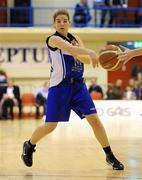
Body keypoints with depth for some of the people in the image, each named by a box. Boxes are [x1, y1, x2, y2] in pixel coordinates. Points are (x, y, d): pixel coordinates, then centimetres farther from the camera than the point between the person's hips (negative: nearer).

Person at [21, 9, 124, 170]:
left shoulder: (76, 40, 13)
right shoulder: (53, 39, -7)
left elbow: (87, 60, 4)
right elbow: (70, 49, -27)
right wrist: (90, 52, -42)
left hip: (78, 85, 5)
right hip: (60, 86, -5)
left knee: (94, 119, -5)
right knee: (50, 126, -2)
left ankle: (110, 156, 3)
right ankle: (29, 146, 26)